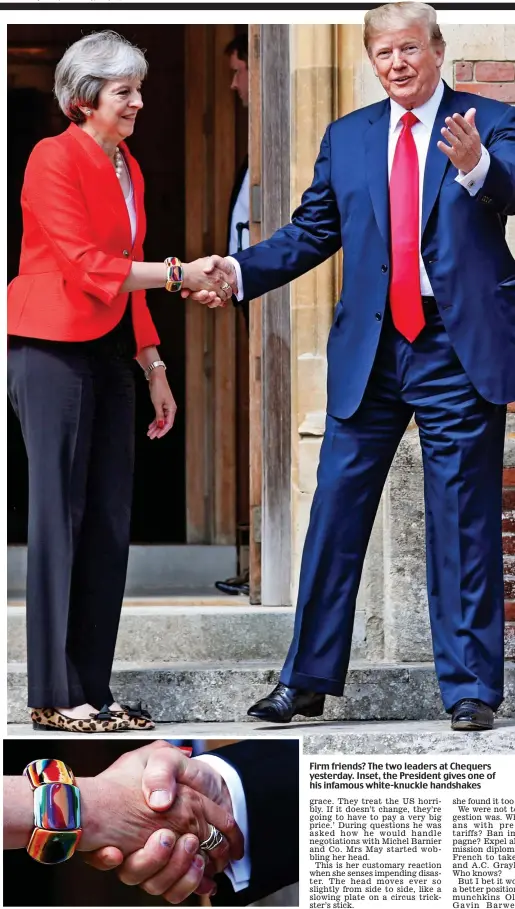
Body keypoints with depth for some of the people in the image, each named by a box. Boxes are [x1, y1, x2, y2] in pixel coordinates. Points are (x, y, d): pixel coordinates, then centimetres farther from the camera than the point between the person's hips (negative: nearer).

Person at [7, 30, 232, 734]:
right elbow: (86, 267, -18)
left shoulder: (128, 169, 15)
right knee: (60, 515, -7)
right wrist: (177, 274, -19)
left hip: (109, 356, 8)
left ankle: (92, 688, 11)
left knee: (110, 519, 5)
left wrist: (154, 368, 15)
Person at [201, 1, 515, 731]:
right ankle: (307, 681, 13)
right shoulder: (347, 137, 12)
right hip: (369, 350, 4)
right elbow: (313, 232, 12)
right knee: (335, 509, 6)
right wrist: (241, 269, -3)